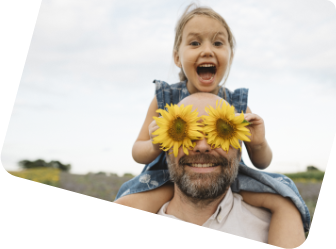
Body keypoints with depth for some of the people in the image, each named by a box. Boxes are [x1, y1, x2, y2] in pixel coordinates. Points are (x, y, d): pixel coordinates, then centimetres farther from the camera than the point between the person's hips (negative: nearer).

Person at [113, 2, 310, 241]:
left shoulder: (237, 104, -3)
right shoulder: (165, 98, -6)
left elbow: (262, 162, 5)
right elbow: (137, 152, 0)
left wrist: (259, 145, -20)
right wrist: (154, 147, -25)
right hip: (170, 179, -1)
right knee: (125, 207, -30)